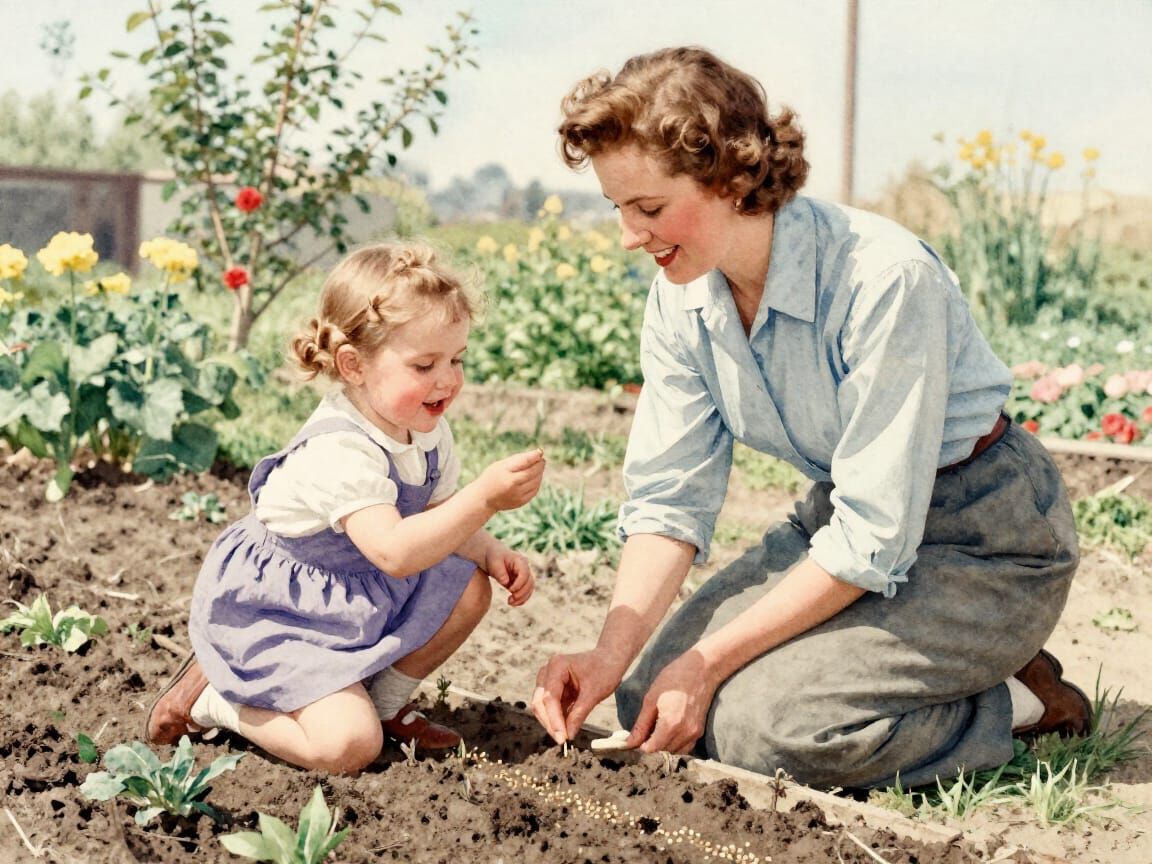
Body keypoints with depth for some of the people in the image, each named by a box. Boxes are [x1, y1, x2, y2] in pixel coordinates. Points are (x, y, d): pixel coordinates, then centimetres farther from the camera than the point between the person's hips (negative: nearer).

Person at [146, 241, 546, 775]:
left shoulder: (428, 431, -4)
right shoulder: (339, 451, -33)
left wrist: (489, 552, -13)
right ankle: (209, 699, 1)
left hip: (360, 599, 9)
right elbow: (394, 551, -43)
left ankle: (386, 701, 13)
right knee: (348, 745, -22)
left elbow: (440, 516, 7)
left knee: (469, 589, -6)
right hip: (272, 614, -9)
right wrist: (484, 497, -48)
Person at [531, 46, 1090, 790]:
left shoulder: (884, 280, -29)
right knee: (654, 698, -4)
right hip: (845, 519, 8)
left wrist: (710, 662, -23)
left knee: (761, 720, -26)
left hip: (983, 542, -8)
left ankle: (1017, 705, -2)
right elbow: (670, 498, -4)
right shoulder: (682, 297, -7)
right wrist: (611, 656, -19)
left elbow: (873, 540, -27)